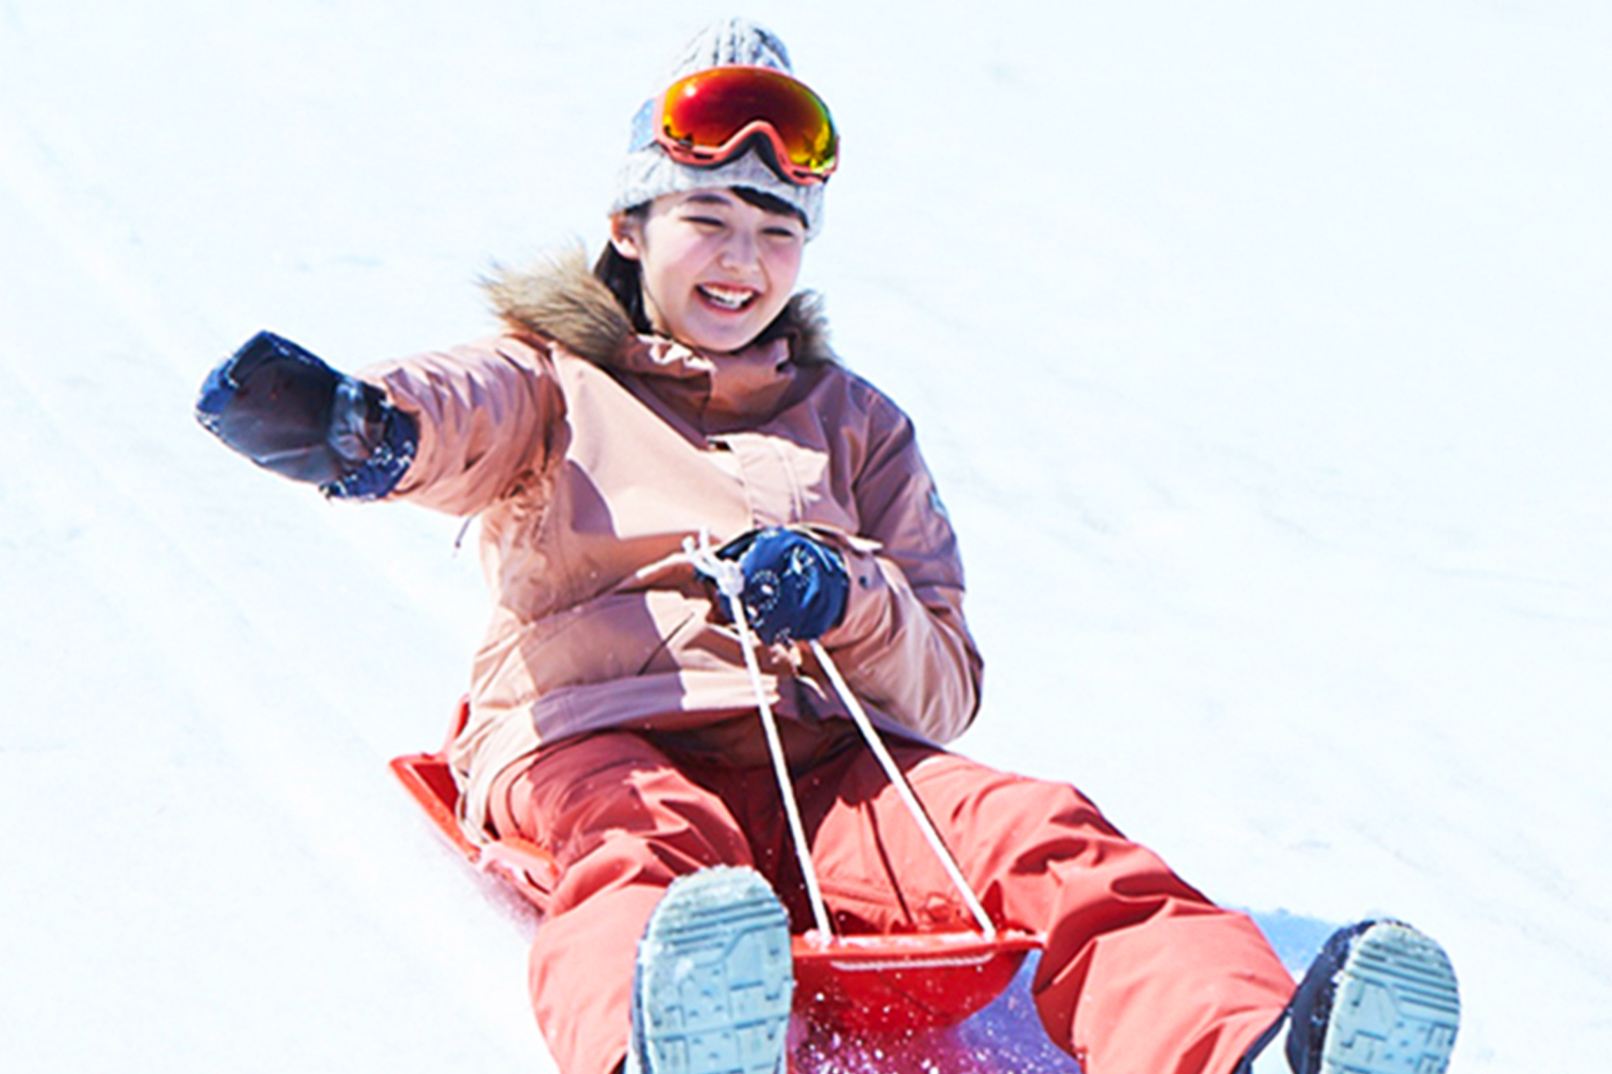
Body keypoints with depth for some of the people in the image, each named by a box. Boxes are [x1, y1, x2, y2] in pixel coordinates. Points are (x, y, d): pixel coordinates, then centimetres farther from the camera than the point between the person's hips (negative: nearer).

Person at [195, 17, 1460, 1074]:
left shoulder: (856, 424, 31)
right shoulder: (555, 384, 23)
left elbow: (947, 682, 21)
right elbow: (456, 418, -5)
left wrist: (850, 602, -3)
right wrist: (354, 426, -32)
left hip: (823, 758, 3)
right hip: (595, 738, -3)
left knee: (1032, 830, -28)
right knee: (653, 852, -39)